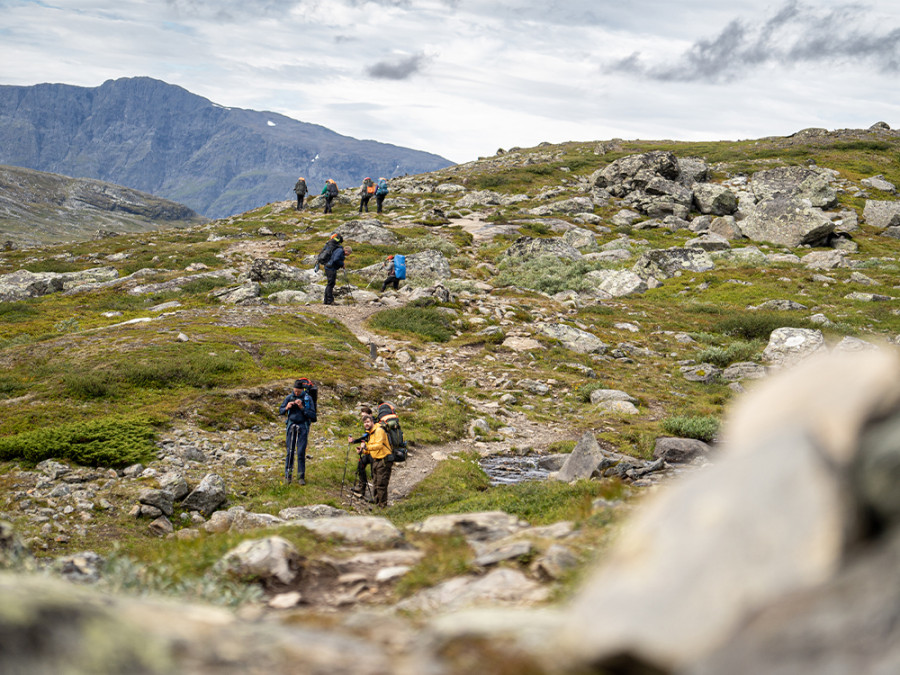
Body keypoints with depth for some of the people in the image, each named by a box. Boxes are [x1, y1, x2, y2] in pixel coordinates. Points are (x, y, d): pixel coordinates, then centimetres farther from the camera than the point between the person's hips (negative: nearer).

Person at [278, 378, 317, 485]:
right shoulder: (289, 397, 2)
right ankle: (287, 475, 8)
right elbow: (280, 411, 9)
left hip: (303, 427, -1)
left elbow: (312, 415, -7)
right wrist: (286, 408, -12)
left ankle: (301, 476, 4)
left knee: (301, 452, -4)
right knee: (289, 451, 0)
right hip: (291, 426, 2)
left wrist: (302, 408, -18)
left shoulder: (308, 398, -3)